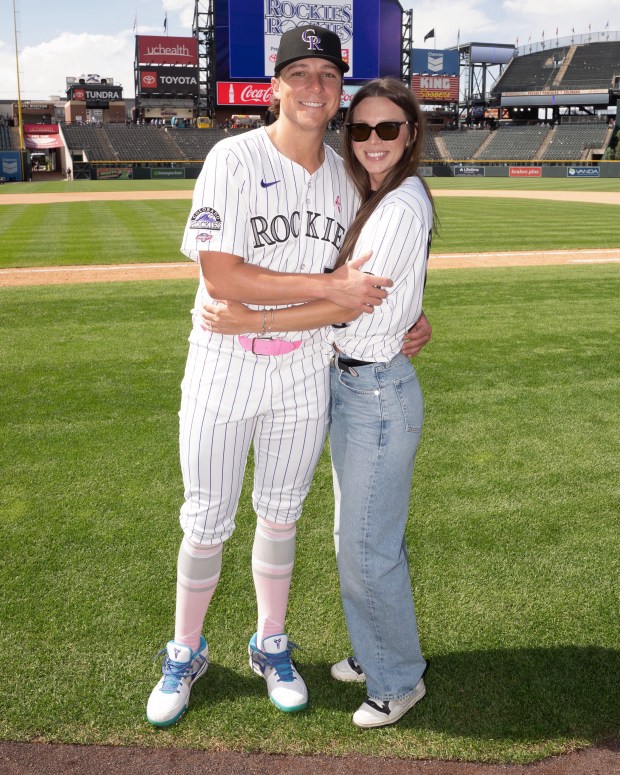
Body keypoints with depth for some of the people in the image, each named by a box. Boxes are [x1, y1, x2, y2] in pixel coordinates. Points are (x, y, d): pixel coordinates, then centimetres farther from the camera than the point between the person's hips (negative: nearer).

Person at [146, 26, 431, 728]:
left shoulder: (344, 174, 6)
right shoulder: (233, 160, -11)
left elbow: (361, 272, 18)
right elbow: (221, 277, -21)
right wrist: (330, 287, -23)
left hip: (305, 368, 4)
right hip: (224, 366, -4)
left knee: (280, 517, 16)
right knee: (206, 524, 7)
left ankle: (271, 648, 36)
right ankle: (185, 655, 30)